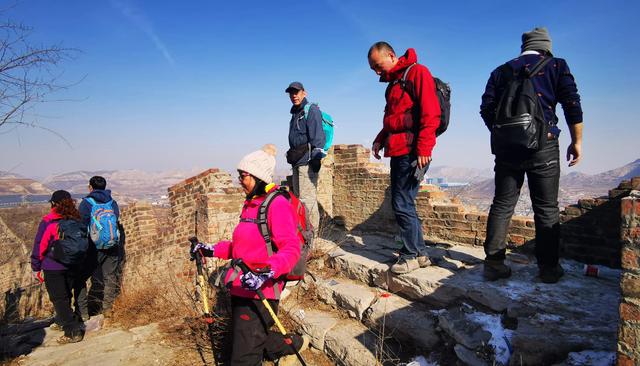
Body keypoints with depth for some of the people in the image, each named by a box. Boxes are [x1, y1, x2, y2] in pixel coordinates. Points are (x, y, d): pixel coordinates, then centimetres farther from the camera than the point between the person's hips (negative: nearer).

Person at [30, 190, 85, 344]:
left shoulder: (48, 222, -15)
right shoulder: (76, 220, 1)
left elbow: (40, 246, -11)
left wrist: (35, 268, 0)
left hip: (53, 268, -5)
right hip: (72, 267, 5)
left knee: (59, 299, 0)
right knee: (66, 296, 22)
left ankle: (73, 332, -3)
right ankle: (62, 321, 41)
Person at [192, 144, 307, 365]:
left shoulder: (277, 204, -15)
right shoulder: (250, 204, 12)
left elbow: (291, 249, -22)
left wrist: (266, 272, -35)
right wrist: (212, 250, 13)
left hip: (260, 292, -9)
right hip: (241, 289, 9)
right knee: (245, 342, 23)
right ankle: (292, 344, 41)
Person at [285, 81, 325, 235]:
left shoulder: (311, 110, -2)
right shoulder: (295, 114, 24)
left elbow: (317, 135, -14)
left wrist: (316, 156, -22)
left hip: (307, 160, -9)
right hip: (297, 161, 10)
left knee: (307, 197, -14)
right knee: (298, 196, 12)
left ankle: (312, 231, -9)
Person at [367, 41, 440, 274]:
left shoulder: (416, 72, -4)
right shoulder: (393, 83, 23)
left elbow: (430, 114, -14)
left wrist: (424, 149, -19)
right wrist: (381, 139, 13)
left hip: (412, 153, -9)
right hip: (398, 151, 9)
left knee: (402, 204, -7)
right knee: (402, 203, 11)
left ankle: (411, 255, 8)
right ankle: (420, 253, 21)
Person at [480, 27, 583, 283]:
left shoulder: (501, 71, 14)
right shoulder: (556, 65, 8)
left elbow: (487, 109, 7)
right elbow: (572, 104, -1)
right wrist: (577, 141, 6)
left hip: (507, 148, 2)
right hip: (544, 146, -2)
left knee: (502, 205, 5)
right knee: (547, 209, 6)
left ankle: (494, 264, 4)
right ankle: (549, 268, 11)